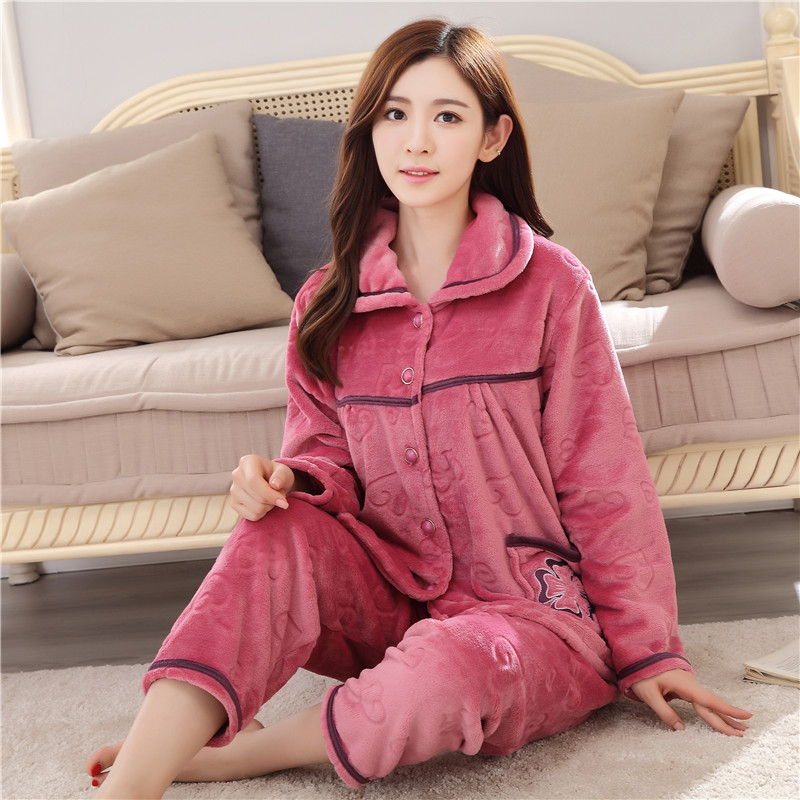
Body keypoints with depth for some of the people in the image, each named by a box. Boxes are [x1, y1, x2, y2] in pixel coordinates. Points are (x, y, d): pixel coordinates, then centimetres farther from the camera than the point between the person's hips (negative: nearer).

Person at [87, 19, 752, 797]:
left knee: (443, 671, -36)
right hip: (396, 597, 4)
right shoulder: (327, 303, 5)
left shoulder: (548, 282, -7)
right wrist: (287, 479, -14)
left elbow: (602, 479, -5)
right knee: (277, 537, -26)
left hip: (536, 613, -3)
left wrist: (647, 648, -2)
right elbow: (332, 457, 11)